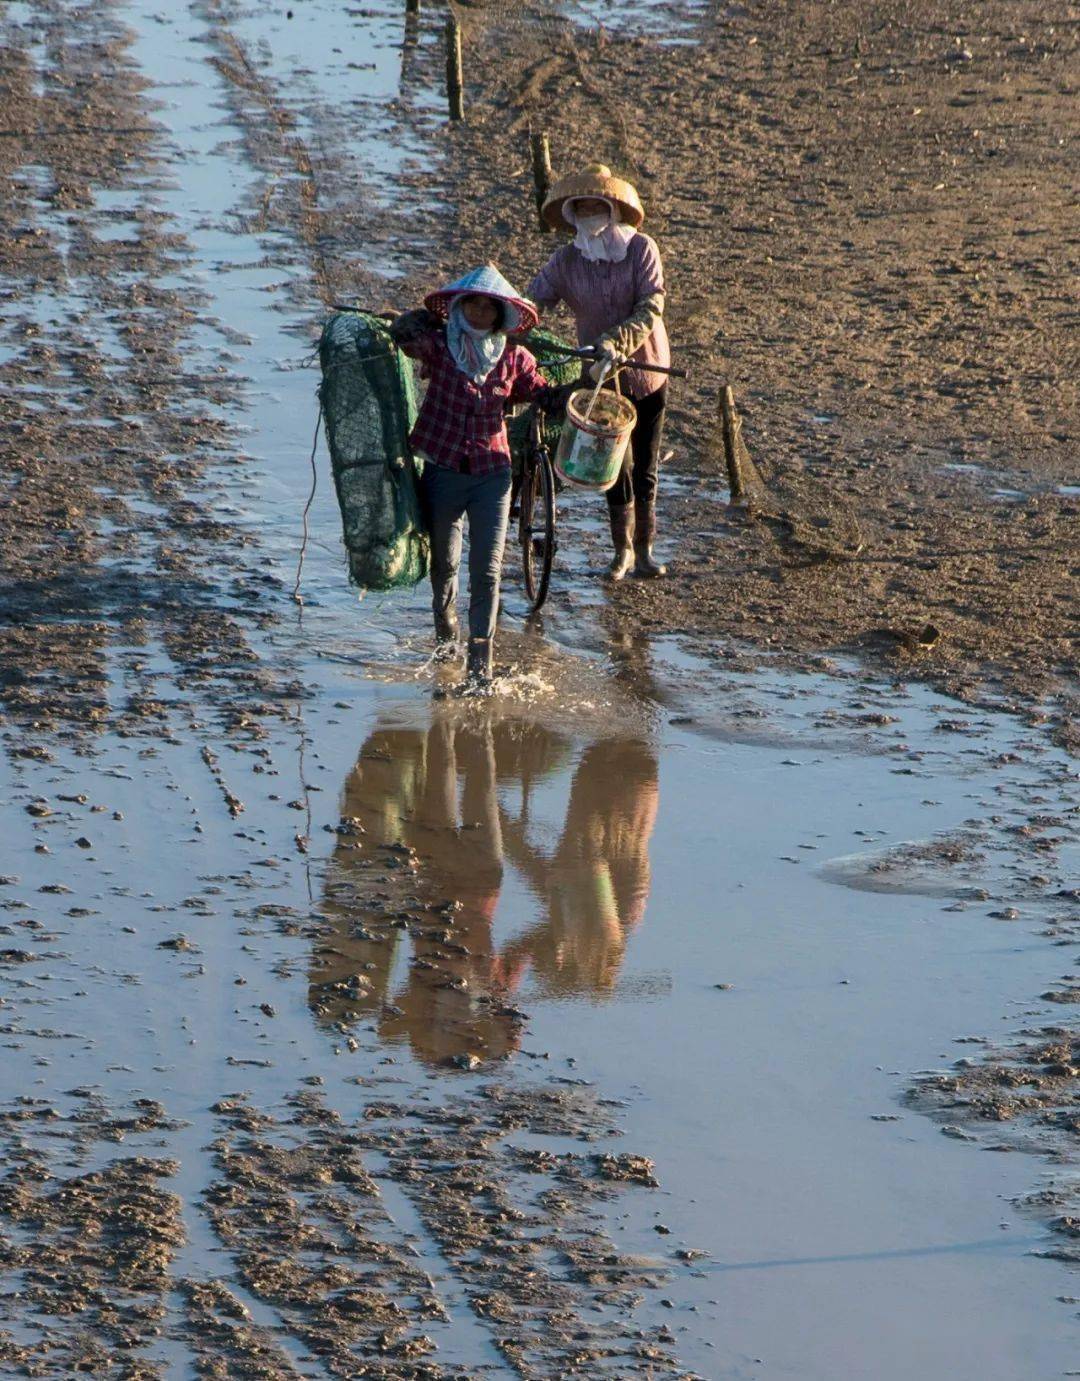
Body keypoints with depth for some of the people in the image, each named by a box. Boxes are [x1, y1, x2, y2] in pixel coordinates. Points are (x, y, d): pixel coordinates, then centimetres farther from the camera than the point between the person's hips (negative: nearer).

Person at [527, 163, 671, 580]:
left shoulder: (641, 249, -13)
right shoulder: (566, 261, -6)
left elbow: (650, 309, -21)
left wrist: (615, 342, -36)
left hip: (646, 370, -1)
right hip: (600, 374, 1)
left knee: (645, 467, 7)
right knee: (615, 466, 4)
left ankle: (644, 549, 20)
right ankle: (622, 549, 20)